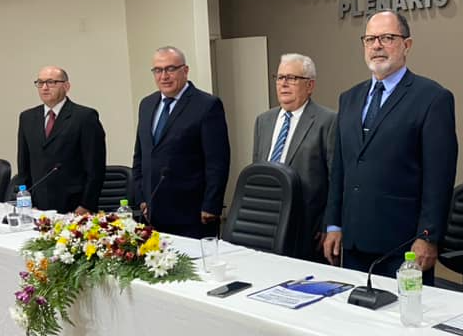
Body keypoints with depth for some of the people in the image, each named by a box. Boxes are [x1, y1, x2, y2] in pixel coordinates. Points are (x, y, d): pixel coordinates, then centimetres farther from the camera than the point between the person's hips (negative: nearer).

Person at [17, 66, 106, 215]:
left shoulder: (85, 116, -4)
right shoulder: (27, 117, 12)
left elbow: (95, 167, -7)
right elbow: (24, 166, 15)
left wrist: (86, 206, -10)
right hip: (37, 208, 4)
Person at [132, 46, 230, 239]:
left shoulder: (208, 106, -7)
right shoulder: (146, 105, 13)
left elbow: (218, 163, -10)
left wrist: (210, 208, -13)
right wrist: (141, 198, 12)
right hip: (153, 215, 6)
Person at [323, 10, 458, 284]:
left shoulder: (433, 98, -5)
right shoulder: (350, 99, 14)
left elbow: (439, 176, -10)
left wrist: (428, 238, -13)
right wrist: (334, 225, 11)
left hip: (403, 243, -5)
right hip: (353, 241, 6)